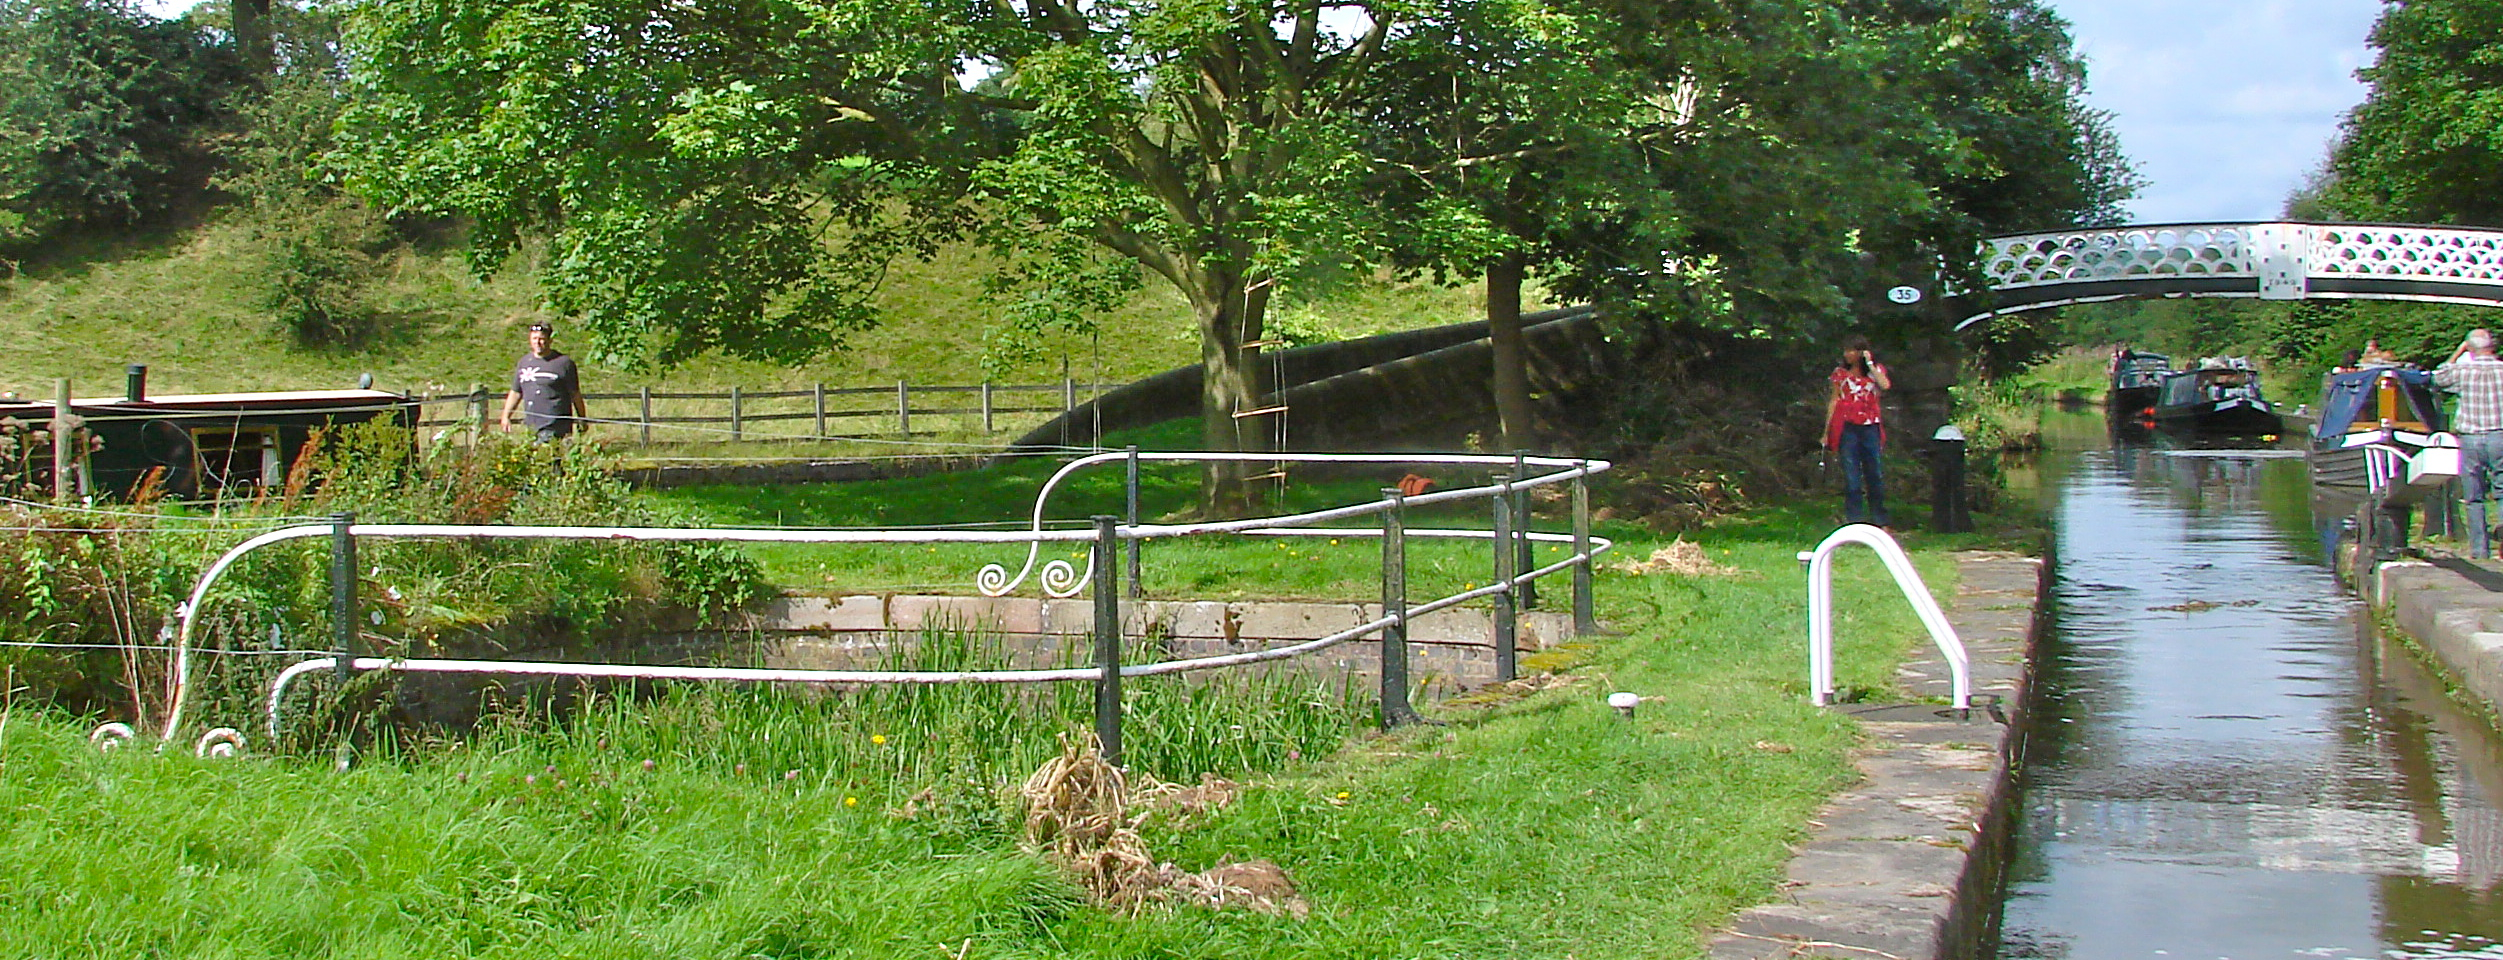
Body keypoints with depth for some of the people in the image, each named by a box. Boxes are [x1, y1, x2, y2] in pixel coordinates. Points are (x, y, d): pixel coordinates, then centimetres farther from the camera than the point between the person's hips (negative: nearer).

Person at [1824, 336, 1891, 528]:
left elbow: (1885, 385, -13)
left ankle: (1879, 520, 10)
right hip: (1847, 427, 0)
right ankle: (1855, 519, -1)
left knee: (1875, 474, 3)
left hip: (1870, 427, 0)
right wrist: (1826, 431, 7)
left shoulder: (1876, 370, 8)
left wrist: (1869, 363, -8)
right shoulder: (1840, 373, 10)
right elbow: (1833, 401, 10)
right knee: (1851, 476, -3)